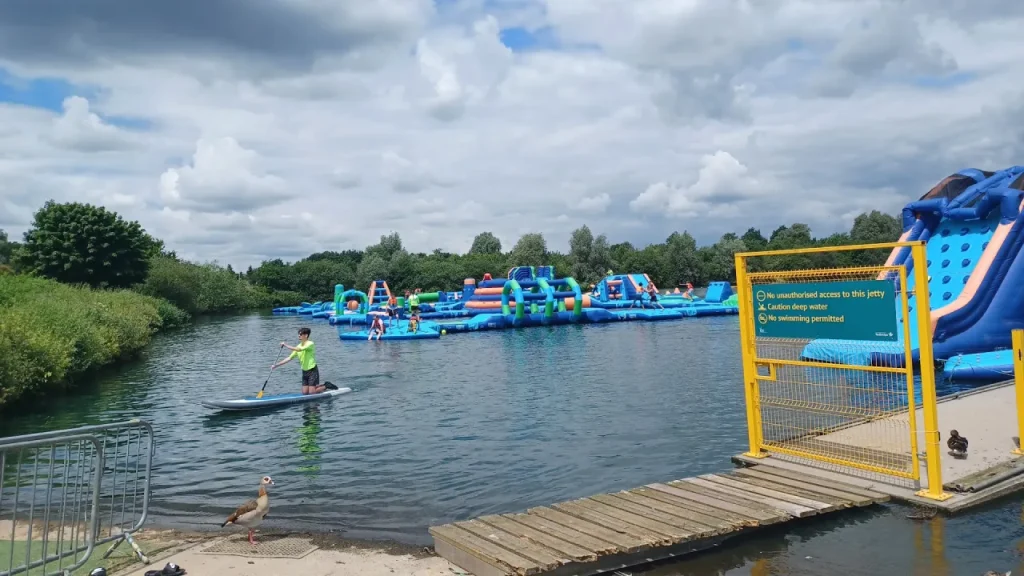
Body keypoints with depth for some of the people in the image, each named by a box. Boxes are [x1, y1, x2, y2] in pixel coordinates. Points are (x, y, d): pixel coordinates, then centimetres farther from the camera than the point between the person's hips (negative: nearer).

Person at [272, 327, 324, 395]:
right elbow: (289, 358, 6)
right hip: (304, 371, 8)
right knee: (305, 393, 6)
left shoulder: (310, 344, -14)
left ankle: (326, 386, 13)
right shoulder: (299, 346, 7)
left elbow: (299, 349, -30)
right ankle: (320, 386, 24)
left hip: (313, 371, -7)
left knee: (311, 393, -9)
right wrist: (276, 365, 1)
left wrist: (286, 346, -25)